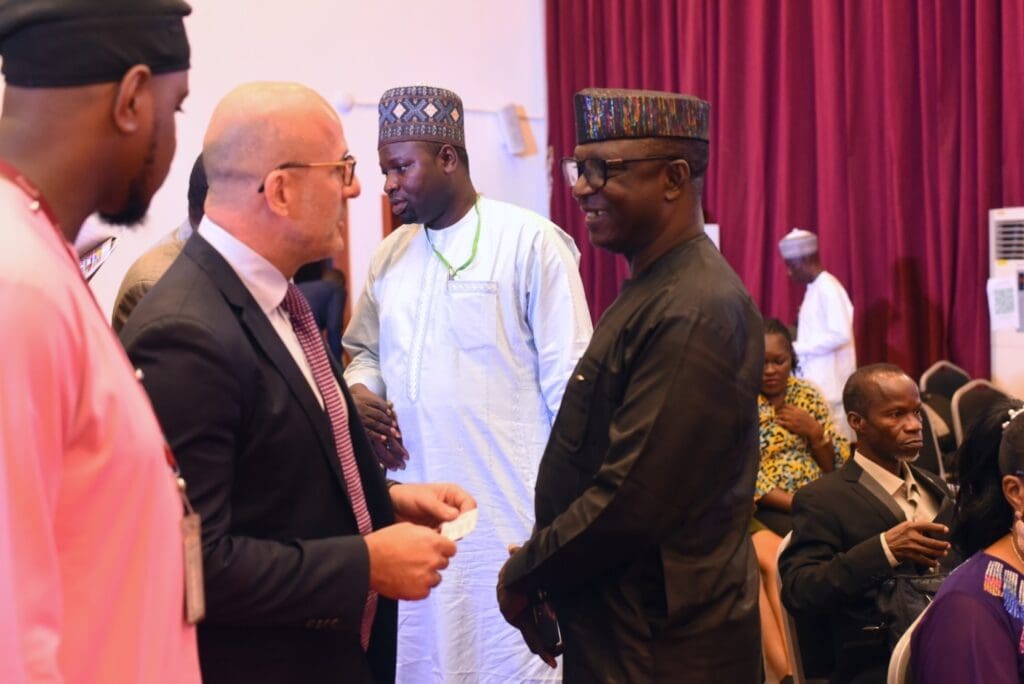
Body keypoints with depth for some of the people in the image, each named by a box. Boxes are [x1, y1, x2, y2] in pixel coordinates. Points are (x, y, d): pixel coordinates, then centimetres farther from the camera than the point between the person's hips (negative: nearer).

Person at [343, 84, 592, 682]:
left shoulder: (529, 241, -7)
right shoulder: (390, 256, 12)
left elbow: (568, 379, -8)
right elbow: (365, 351, 23)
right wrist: (359, 391, 0)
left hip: (507, 505, -6)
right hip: (412, 505, 6)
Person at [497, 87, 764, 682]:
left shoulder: (692, 313, -22)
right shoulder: (657, 288, 9)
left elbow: (633, 499, -25)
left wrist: (525, 576, -12)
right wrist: (539, 568, 7)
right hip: (617, 631, 9)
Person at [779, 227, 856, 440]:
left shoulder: (828, 288, -13)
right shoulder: (814, 288, 16)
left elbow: (841, 334, -21)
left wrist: (797, 348, -16)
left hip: (829, 384, -9)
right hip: (816, 382, 9)